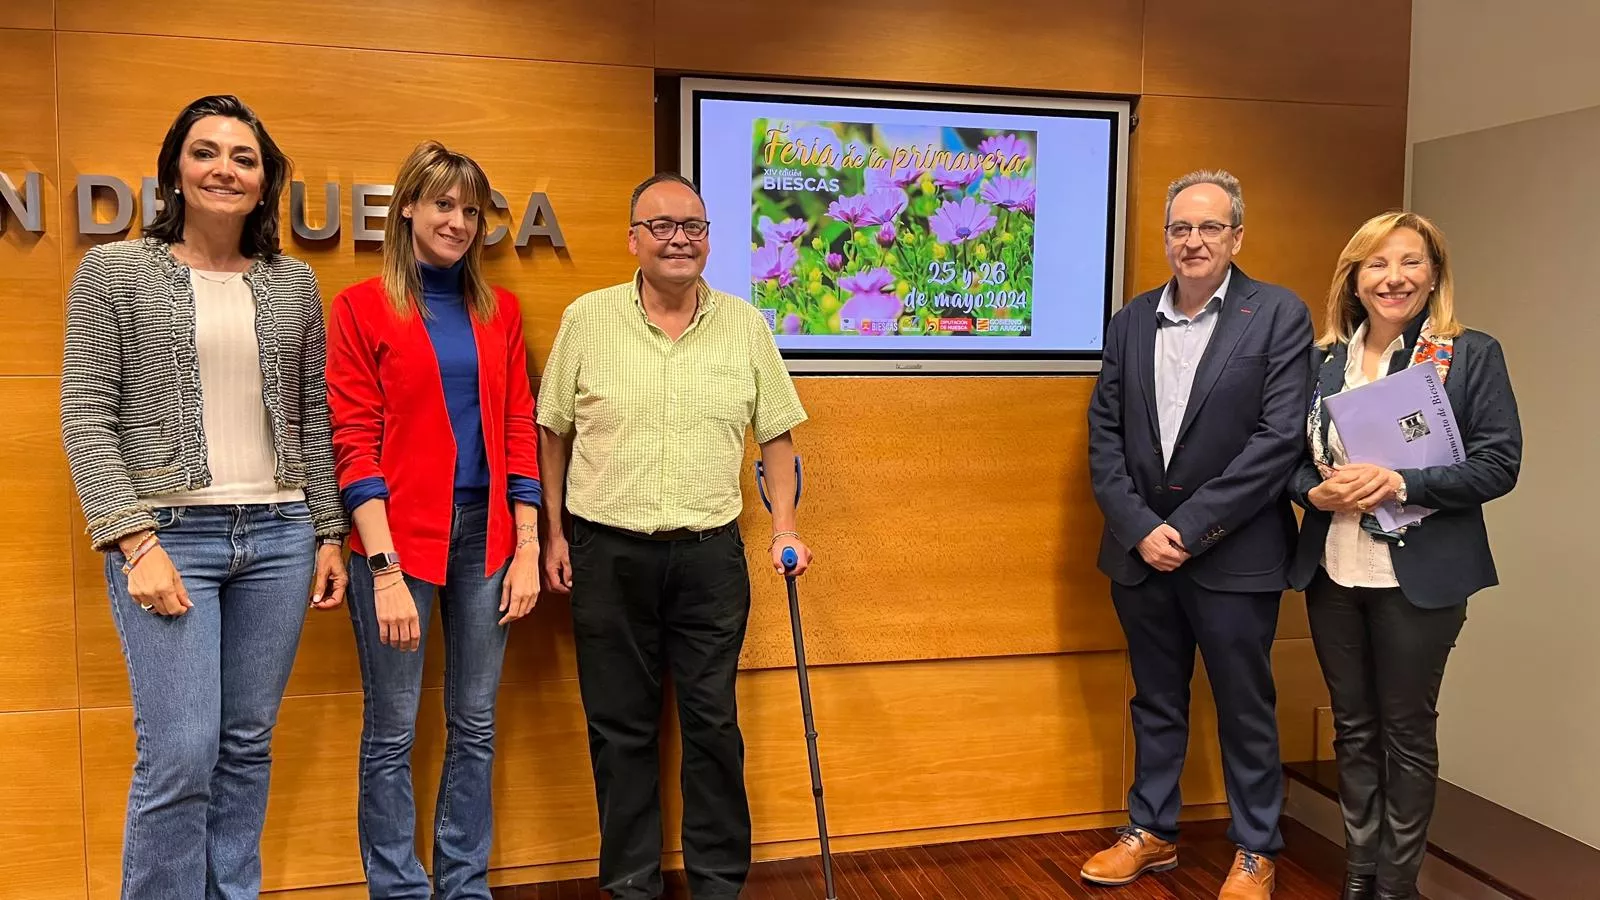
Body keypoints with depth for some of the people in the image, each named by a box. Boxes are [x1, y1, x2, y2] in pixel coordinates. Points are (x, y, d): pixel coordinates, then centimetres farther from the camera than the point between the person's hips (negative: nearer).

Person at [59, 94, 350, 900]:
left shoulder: (295, 283, 9)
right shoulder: (113, 272, 0)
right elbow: (86, 419, -5)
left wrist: (329, 534, 8)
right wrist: (135, 543, -13)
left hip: (278, 536, 4)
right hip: (169, 535, -3)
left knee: (248, 746, 10)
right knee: (180, 757, -6)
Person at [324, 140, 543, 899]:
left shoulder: (499, 310, 10)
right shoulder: (361, 307, -2)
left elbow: (519, 431, 8)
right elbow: (356, 444, -7)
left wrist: (527, 548, 1)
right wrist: (385, 569, -14)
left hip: (485, 533, 4)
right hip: (398, 538, -4)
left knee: (475, 726, 12)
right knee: (392, 732, 5)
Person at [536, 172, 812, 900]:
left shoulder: (744, 324, 3)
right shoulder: (587, 319, 0)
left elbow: (776, 434, 9)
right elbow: (552, 431, 6)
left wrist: (784, 528, 2)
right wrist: (553, 533, 5)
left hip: (710, 553, 1)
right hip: (607, 553, 0)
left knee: (712, 723, 8)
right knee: (620, 728, 10)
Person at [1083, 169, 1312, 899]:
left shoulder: (1279, 315, -6)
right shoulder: (1131, 321, 6)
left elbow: (1278, 439, -14)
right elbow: (1105, 435, 3)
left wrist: (1190, 527, -16)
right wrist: (1139, 529, -9)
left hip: (1232, 555, -4)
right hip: (1140, 551, 4)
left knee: (1245, 710, 10)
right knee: (1155, 702, 17)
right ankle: (1151, 832, 33)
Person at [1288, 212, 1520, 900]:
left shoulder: (1472, 355, -4)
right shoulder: (1322, 359, 6)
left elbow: (1499, 463, -9)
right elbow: (1291, 455, 9)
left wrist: (1402, 484, -21)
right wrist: (1316, 490, -12)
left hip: (1419, 575, -3)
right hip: (1332, 569, 4)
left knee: (1407, 730, 9)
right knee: (1352, 727, 13)